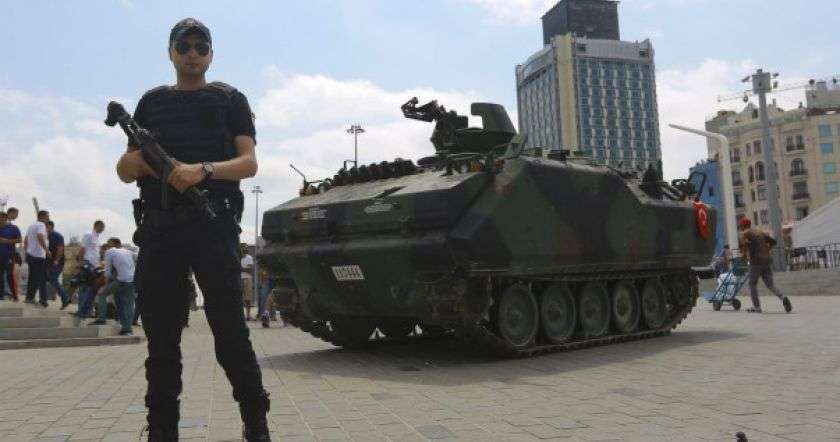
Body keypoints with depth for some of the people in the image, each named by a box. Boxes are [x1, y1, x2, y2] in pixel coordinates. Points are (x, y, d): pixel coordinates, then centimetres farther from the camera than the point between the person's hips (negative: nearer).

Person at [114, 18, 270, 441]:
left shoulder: (230, 99, 11)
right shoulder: (152, 102, 19)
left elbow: (249, 163, 0)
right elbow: (124, 171, 18)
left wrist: (203, 170, -19)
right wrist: (137, 161, -7)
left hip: (213, 224, -3)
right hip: (158, 227, 3)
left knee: (230, 330, -4)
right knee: (160, 334, 5)